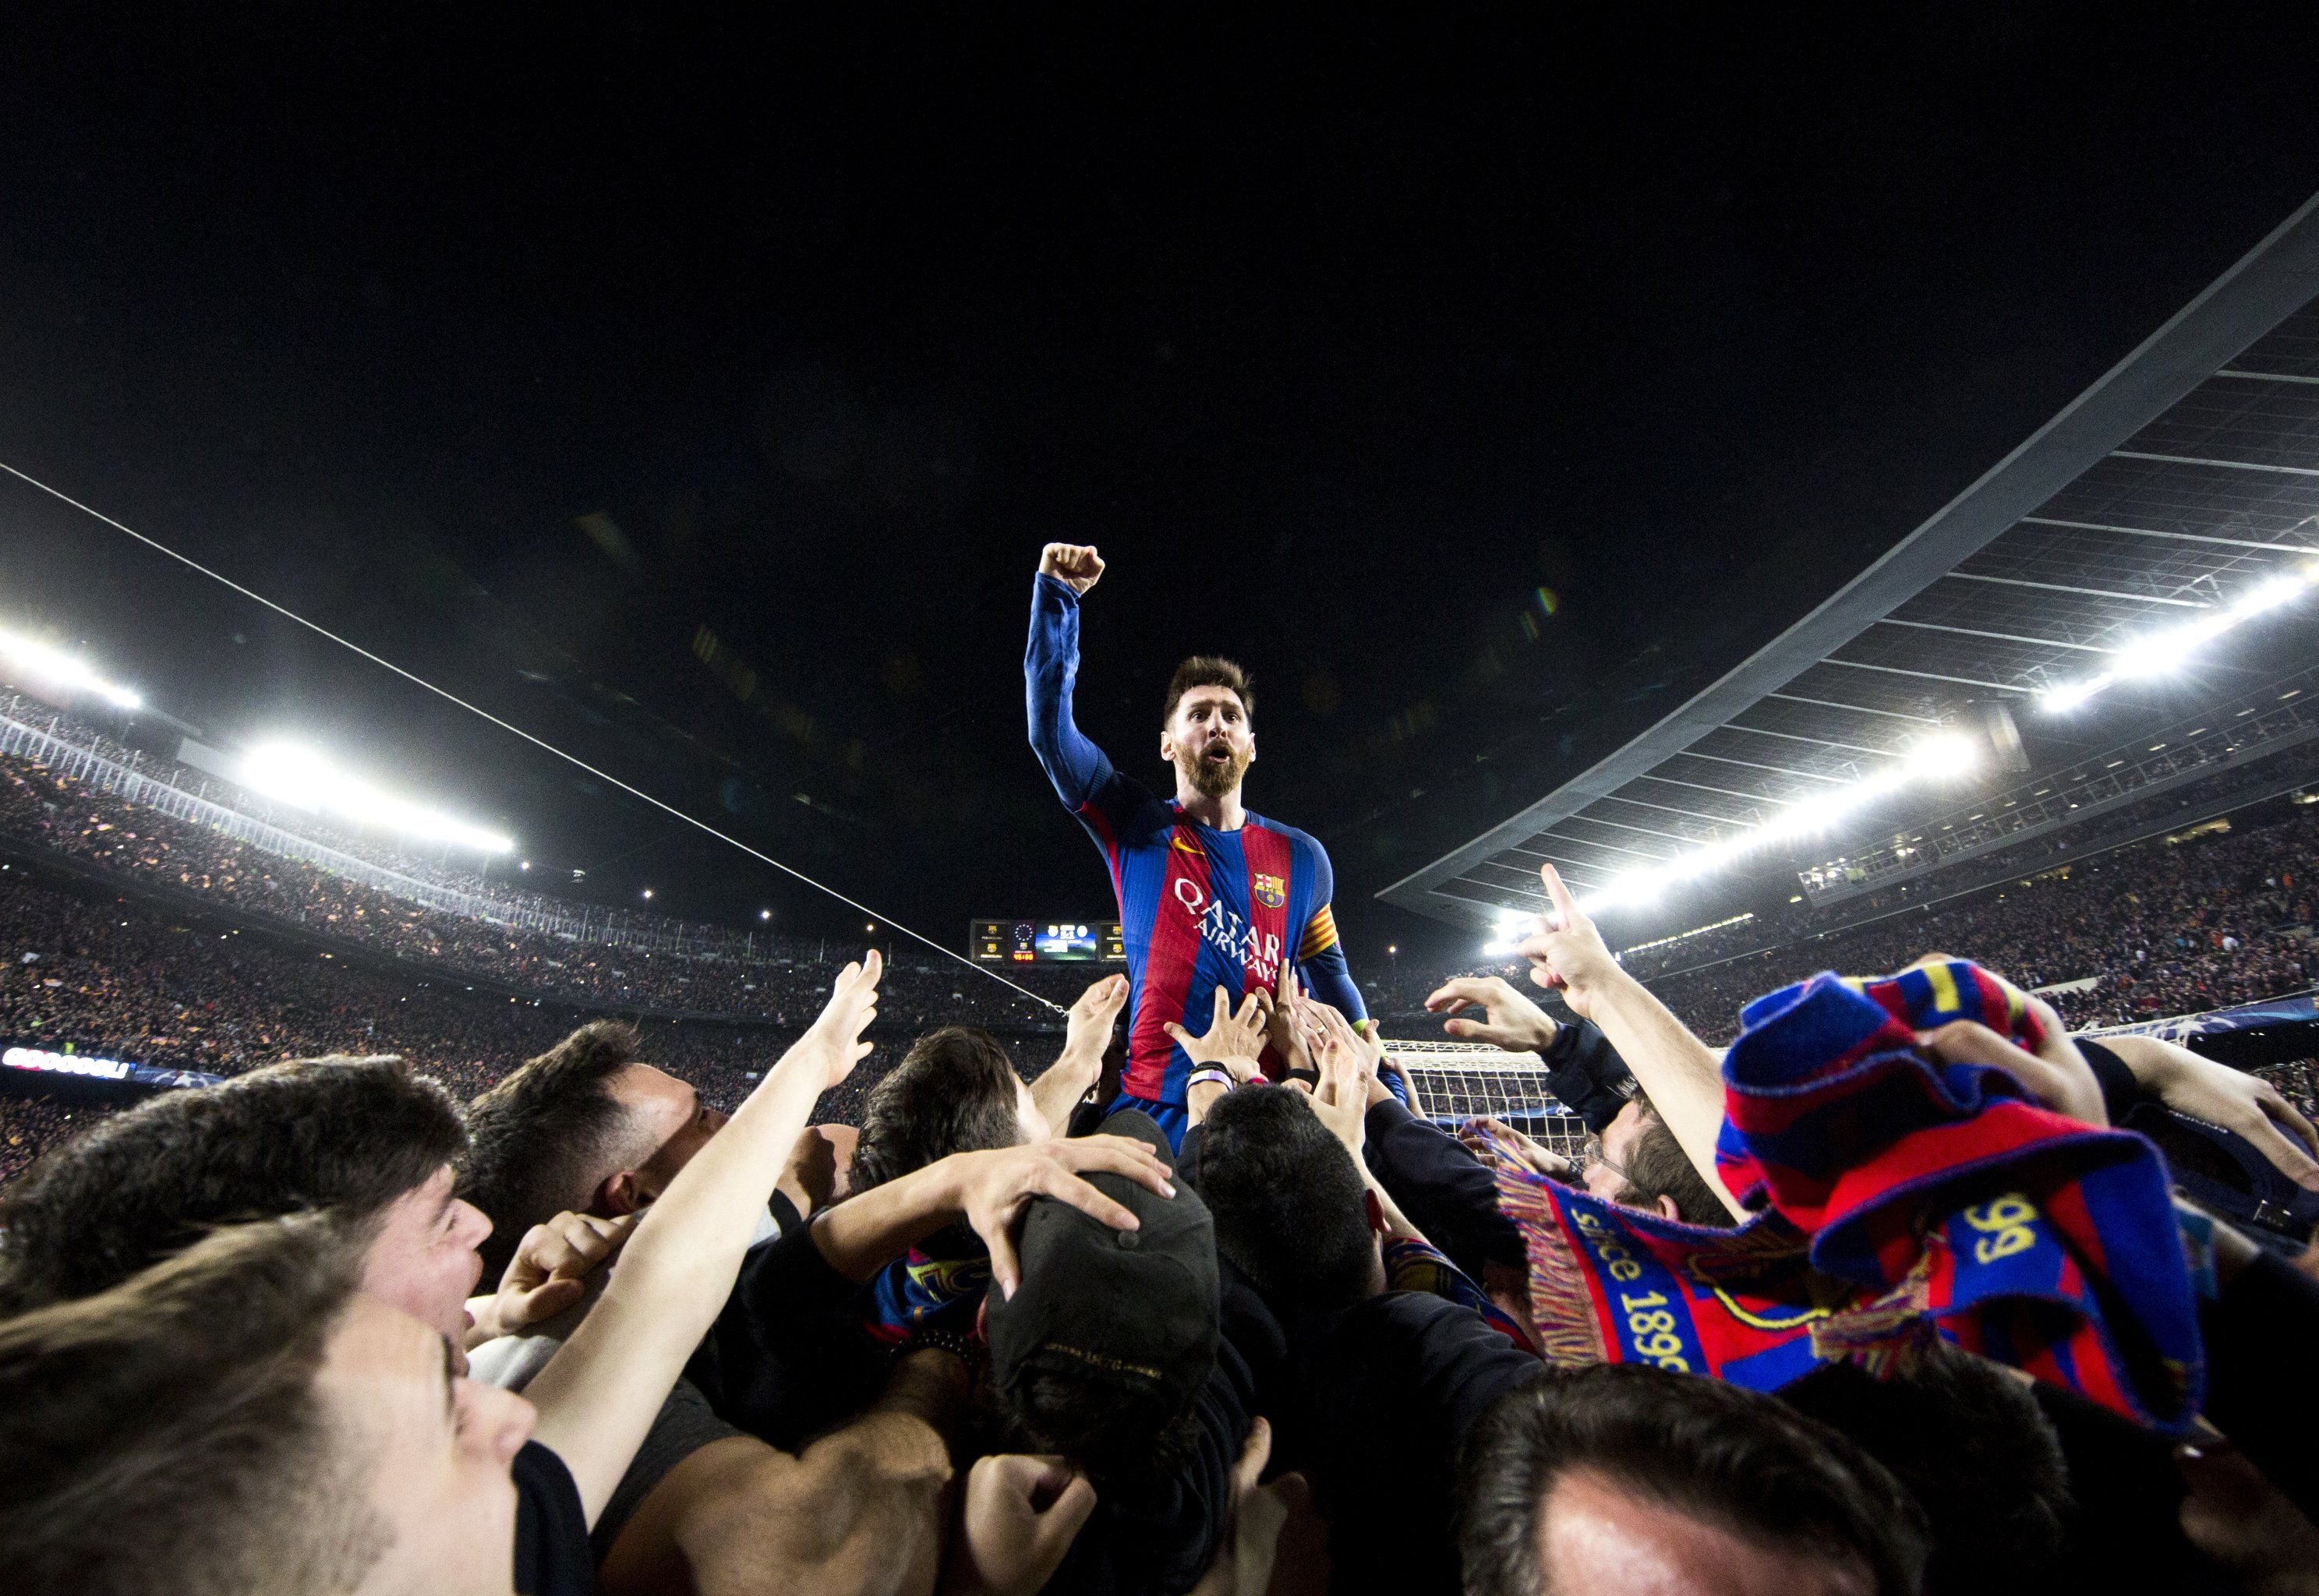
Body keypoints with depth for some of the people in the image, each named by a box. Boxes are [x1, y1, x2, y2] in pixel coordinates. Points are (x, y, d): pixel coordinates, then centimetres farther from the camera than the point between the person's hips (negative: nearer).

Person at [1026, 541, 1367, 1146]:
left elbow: (1330, 977, 17)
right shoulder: (1137, 828, 2)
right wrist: (1057, 594, -13)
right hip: (1160, 1112, -2)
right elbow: (1050, 729, -8)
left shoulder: (1301, 858, 7)